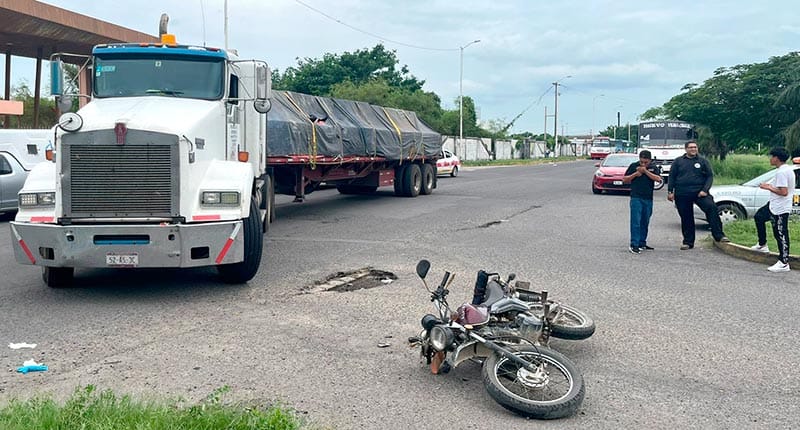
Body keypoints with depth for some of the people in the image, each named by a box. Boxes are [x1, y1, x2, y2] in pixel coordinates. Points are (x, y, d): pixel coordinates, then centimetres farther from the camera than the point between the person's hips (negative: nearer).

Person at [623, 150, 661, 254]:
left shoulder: (653, 167, 7)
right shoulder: (634, 166, 2)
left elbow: (658, 179, -9)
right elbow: (624, 179, 4)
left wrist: (646, 171, -14)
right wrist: (635, 174, -10)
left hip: (648, 199, 3)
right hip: (636, 197, -3)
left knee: (645, 222, 10)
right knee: (636, 221, -10)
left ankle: (642, 243, 20)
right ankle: (634, 245, -12)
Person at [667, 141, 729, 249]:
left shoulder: (703, 161, 8)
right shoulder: (678, 161, 10)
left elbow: (710, 176, 5)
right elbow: (671, 177, 11)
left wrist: (704, 190, -8)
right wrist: (670, 191, 1)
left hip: (699, 192, -1)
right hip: (682, 194, 1)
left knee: (711, 207, -24)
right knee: (686, 218, 4)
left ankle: (719, 235, -22)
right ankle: (688, 242, 16)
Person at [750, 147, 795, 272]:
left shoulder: (781, 172, -22)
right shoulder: (788, 170, 10)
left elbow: (783, 192, -28)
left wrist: (768, 187, -17)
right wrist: (770, 185, 11)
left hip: (779, 209, -11)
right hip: (774, 205, 11)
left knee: (781, 235, -7)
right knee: (758, 217, 26)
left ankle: (784, 263, -3)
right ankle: (762, 245, 36)